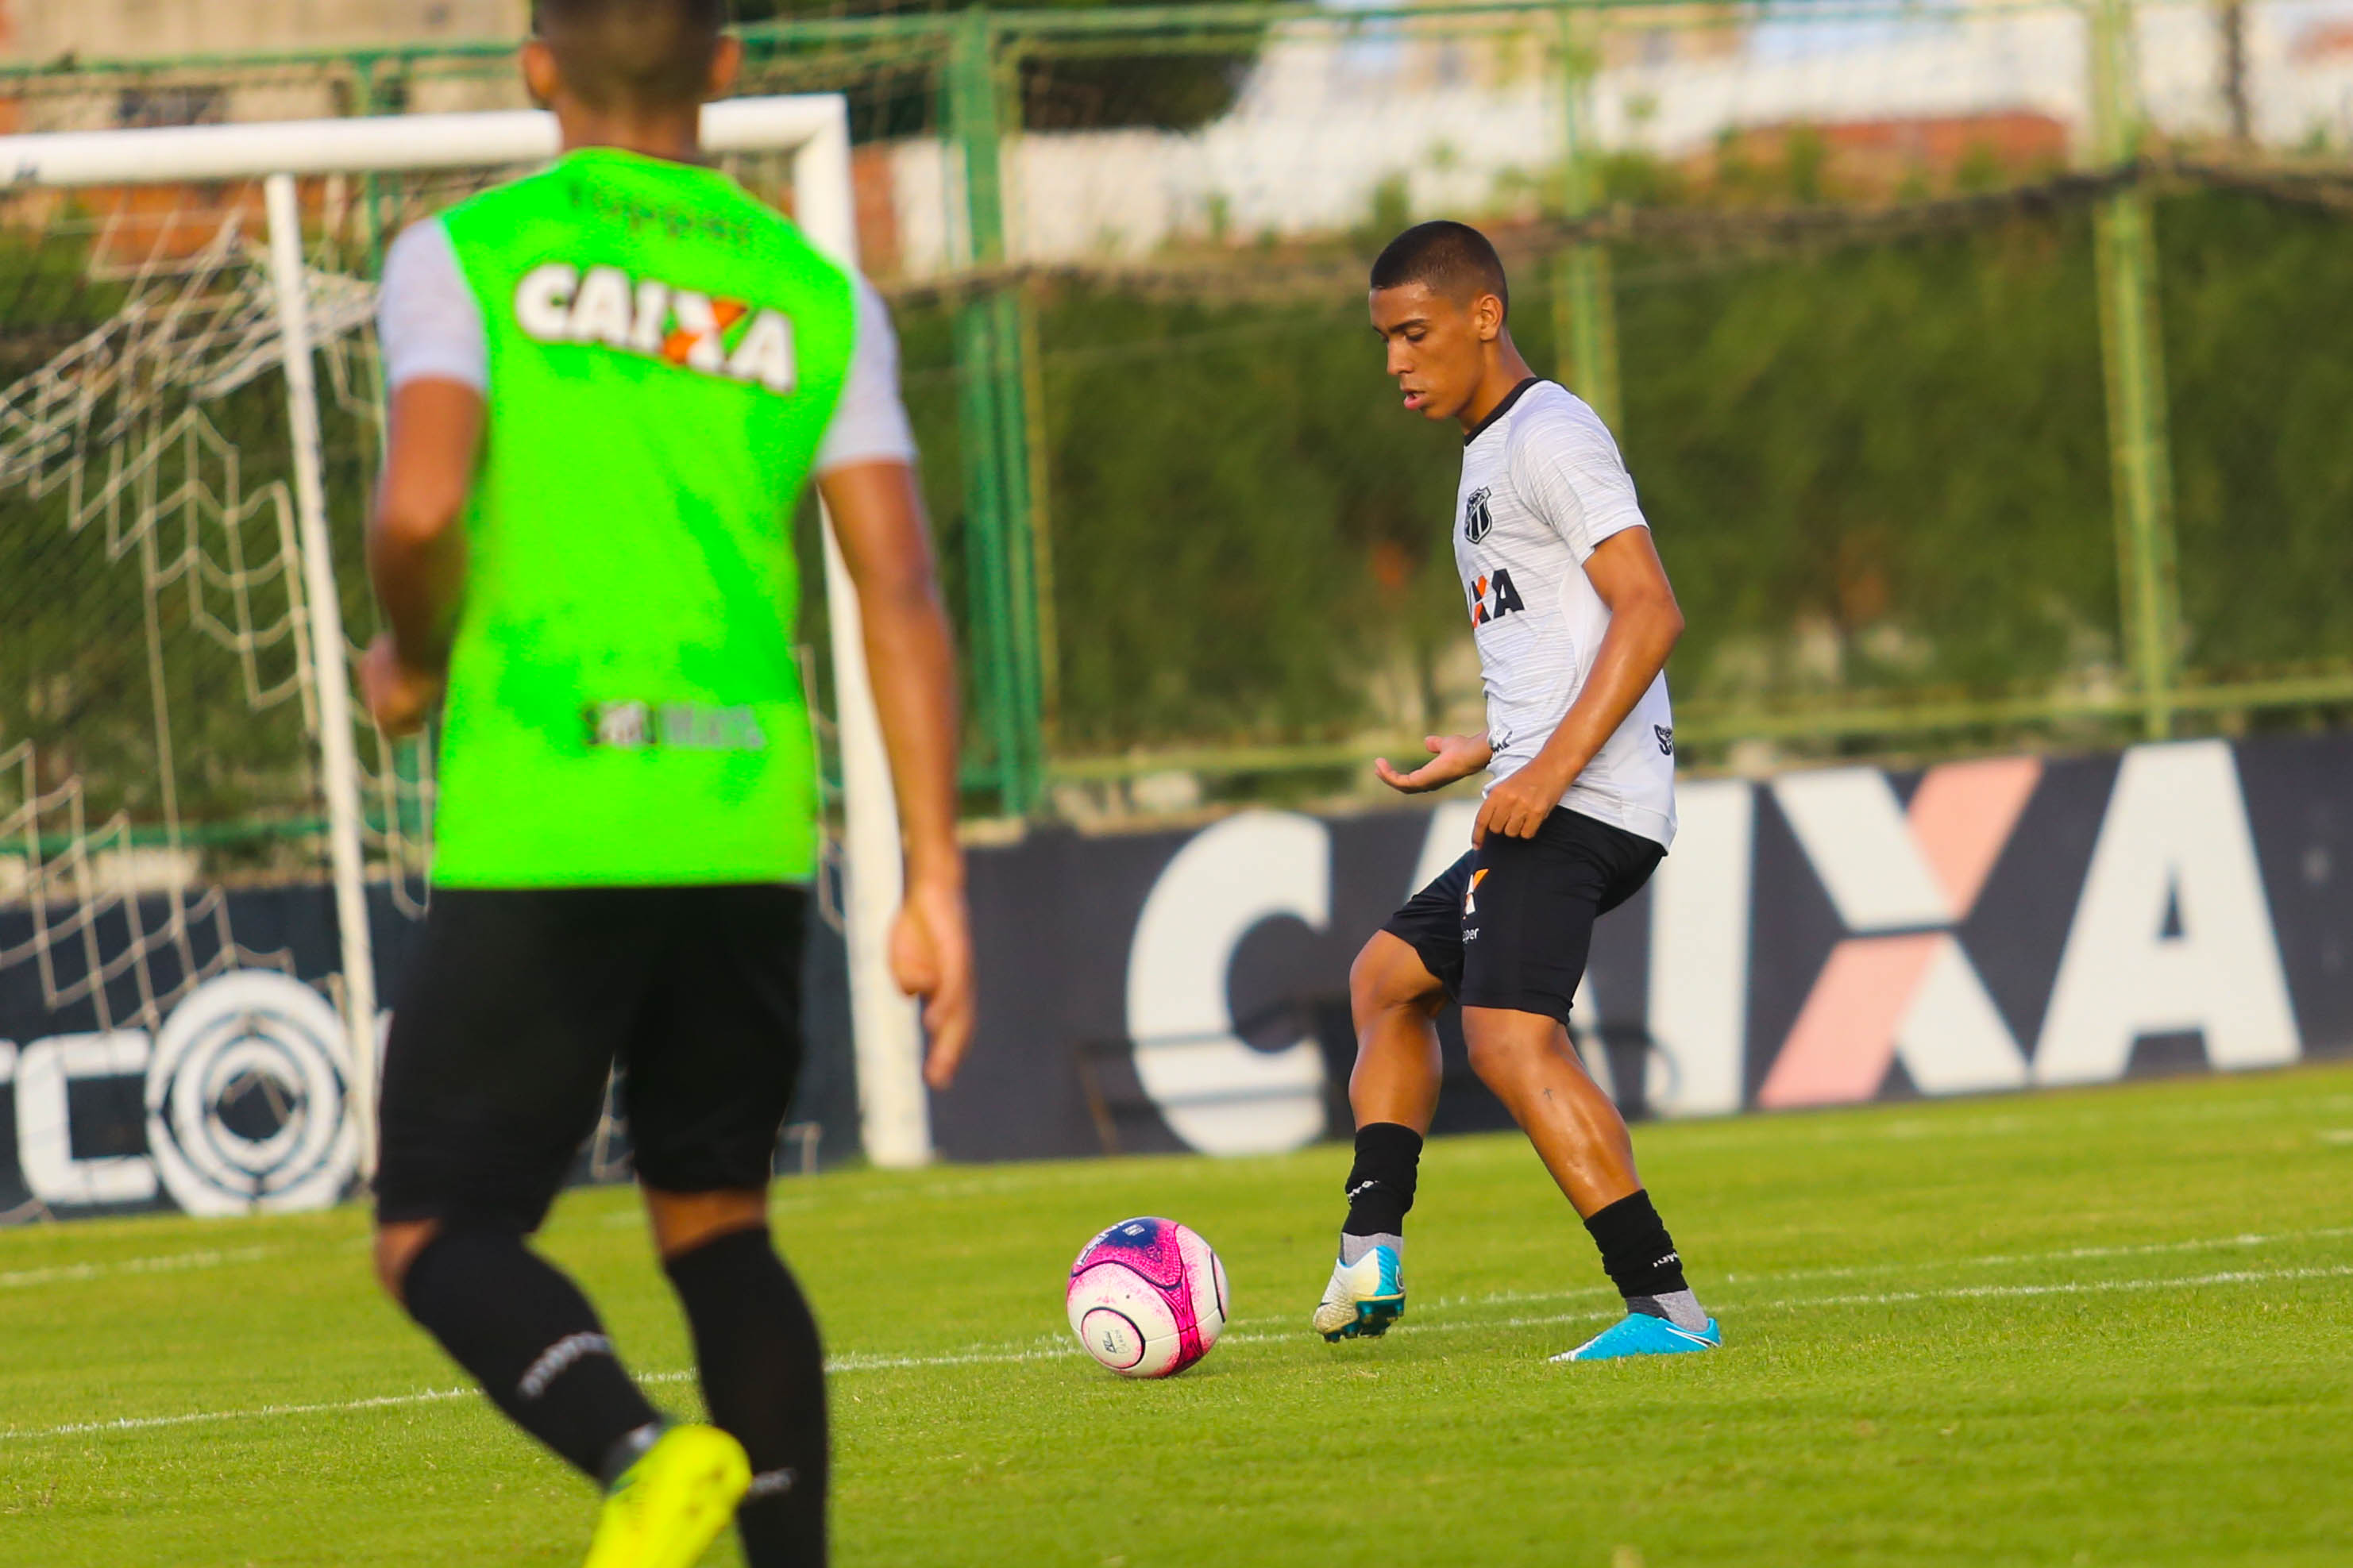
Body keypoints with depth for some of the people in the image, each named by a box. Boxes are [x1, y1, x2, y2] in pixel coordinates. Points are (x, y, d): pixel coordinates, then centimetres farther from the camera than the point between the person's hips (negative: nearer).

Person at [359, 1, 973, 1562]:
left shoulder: (466, 256, 1)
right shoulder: (817, 295, 10)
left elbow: (421, 511, -14)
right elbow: (901, 591, 2)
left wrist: (417, 658, 8)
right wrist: (936, 884, 1)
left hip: (539, 830, -4)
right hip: (750, 824, 4)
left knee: (440, 1237, 3)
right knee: (715, 1222, 19)